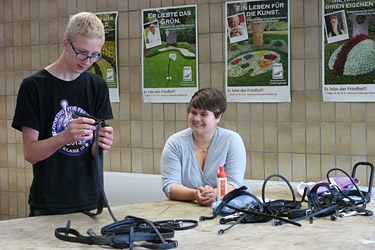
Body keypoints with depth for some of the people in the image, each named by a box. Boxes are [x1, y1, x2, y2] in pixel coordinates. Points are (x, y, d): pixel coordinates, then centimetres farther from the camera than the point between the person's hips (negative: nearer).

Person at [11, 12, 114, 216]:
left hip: (90, 202, 4)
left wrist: (103, 143, -19)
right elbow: (29, 153, -10)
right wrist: (64, 137, -28)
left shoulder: (97, 86, 5)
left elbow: (95, 152, 4)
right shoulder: (33, 86, -7)